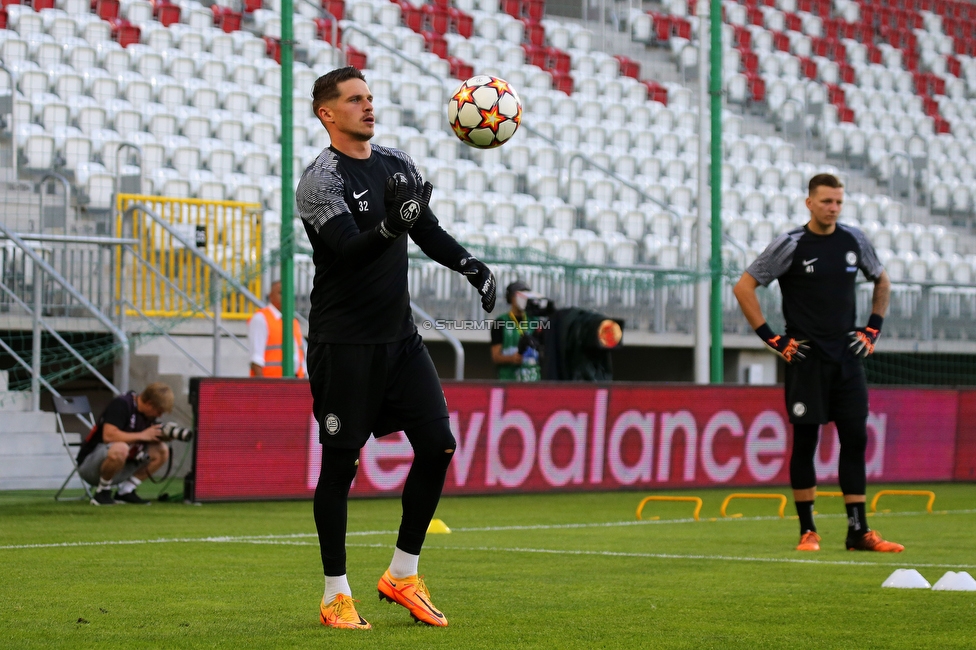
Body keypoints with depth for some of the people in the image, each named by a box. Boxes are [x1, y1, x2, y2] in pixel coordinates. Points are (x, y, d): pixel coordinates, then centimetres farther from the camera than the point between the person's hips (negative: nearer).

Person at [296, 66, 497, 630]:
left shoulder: (397, 162, 10)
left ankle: (403, 574, 13)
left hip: (399, 335, 7)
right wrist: (391, 225, -43)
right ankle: (336, 596, 6)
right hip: (344, 344, -7)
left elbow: (428, 232, 18)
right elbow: (348, 250, -25)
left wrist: (471, 266, 2)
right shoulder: (321, 180, -12)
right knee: (341, 462, -3)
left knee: (438, 445, 0)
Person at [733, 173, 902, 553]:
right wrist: (771, 338, -7)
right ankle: (808, 532, 6)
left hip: (847, 358, 4)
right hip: (806, 360, -4)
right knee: (805, 442, -1)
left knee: (855, 439, 0)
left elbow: (882, 282, 23)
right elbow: (744, 287, -4)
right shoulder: (790, 245, -6)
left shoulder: (854, 240, 7)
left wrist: (873, 329, 12)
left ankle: (859, 532, 4)